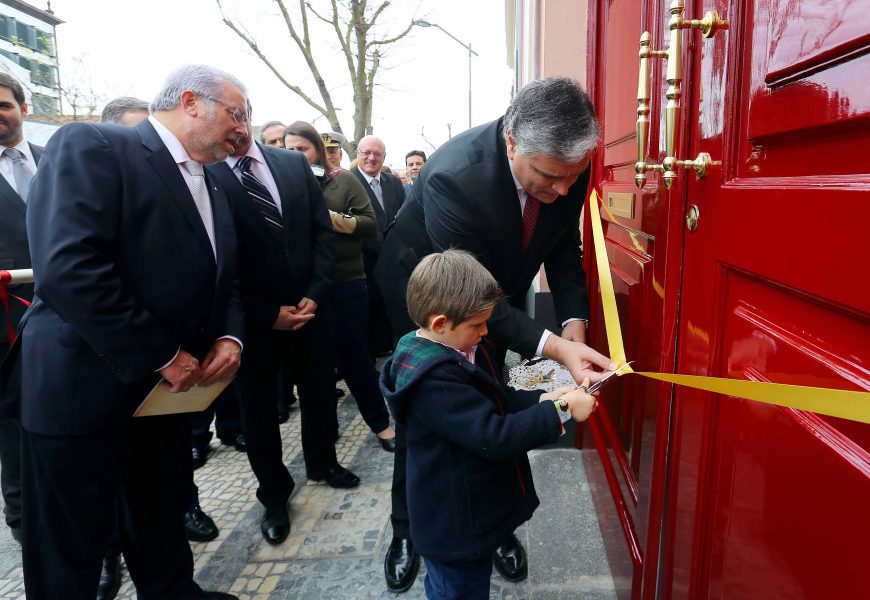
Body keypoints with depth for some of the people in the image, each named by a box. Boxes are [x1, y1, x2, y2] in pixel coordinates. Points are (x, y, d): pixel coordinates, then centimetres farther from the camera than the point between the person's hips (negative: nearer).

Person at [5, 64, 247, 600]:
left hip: (171, 391, 7)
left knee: (164, 527, 24)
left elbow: (223, 279, 15)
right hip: (84, 391, -7)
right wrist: (162, 356, -22)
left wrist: (230, 338, -6)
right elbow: (67, 269, -26)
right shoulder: (90, 147, -14)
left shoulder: (213, 190, 12)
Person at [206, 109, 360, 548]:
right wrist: (269, 314, -14)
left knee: (320, 391, 19)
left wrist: (315, 294, -7)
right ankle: (274, 495, 33)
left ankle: (322, 462, 46)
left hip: (308, 306, 4)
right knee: (259, 408, 12)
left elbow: (323, 231, 3)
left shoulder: (295, 164, 2)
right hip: (253, 319, -4)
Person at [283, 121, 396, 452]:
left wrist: (338, 221, -18)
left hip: (345, 282, -2)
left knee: (352, 352, 5)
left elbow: (371, 223, -3)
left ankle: (381, 422, 20)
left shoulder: (343, 180, -1)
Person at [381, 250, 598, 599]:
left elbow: (494, 400, 7)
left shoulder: (452, 349, -1)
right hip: (456, 529, -9)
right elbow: (494, 436, -33)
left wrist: (541, 400, -8)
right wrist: (561, 412, -27)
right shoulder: (434, 381, -33)